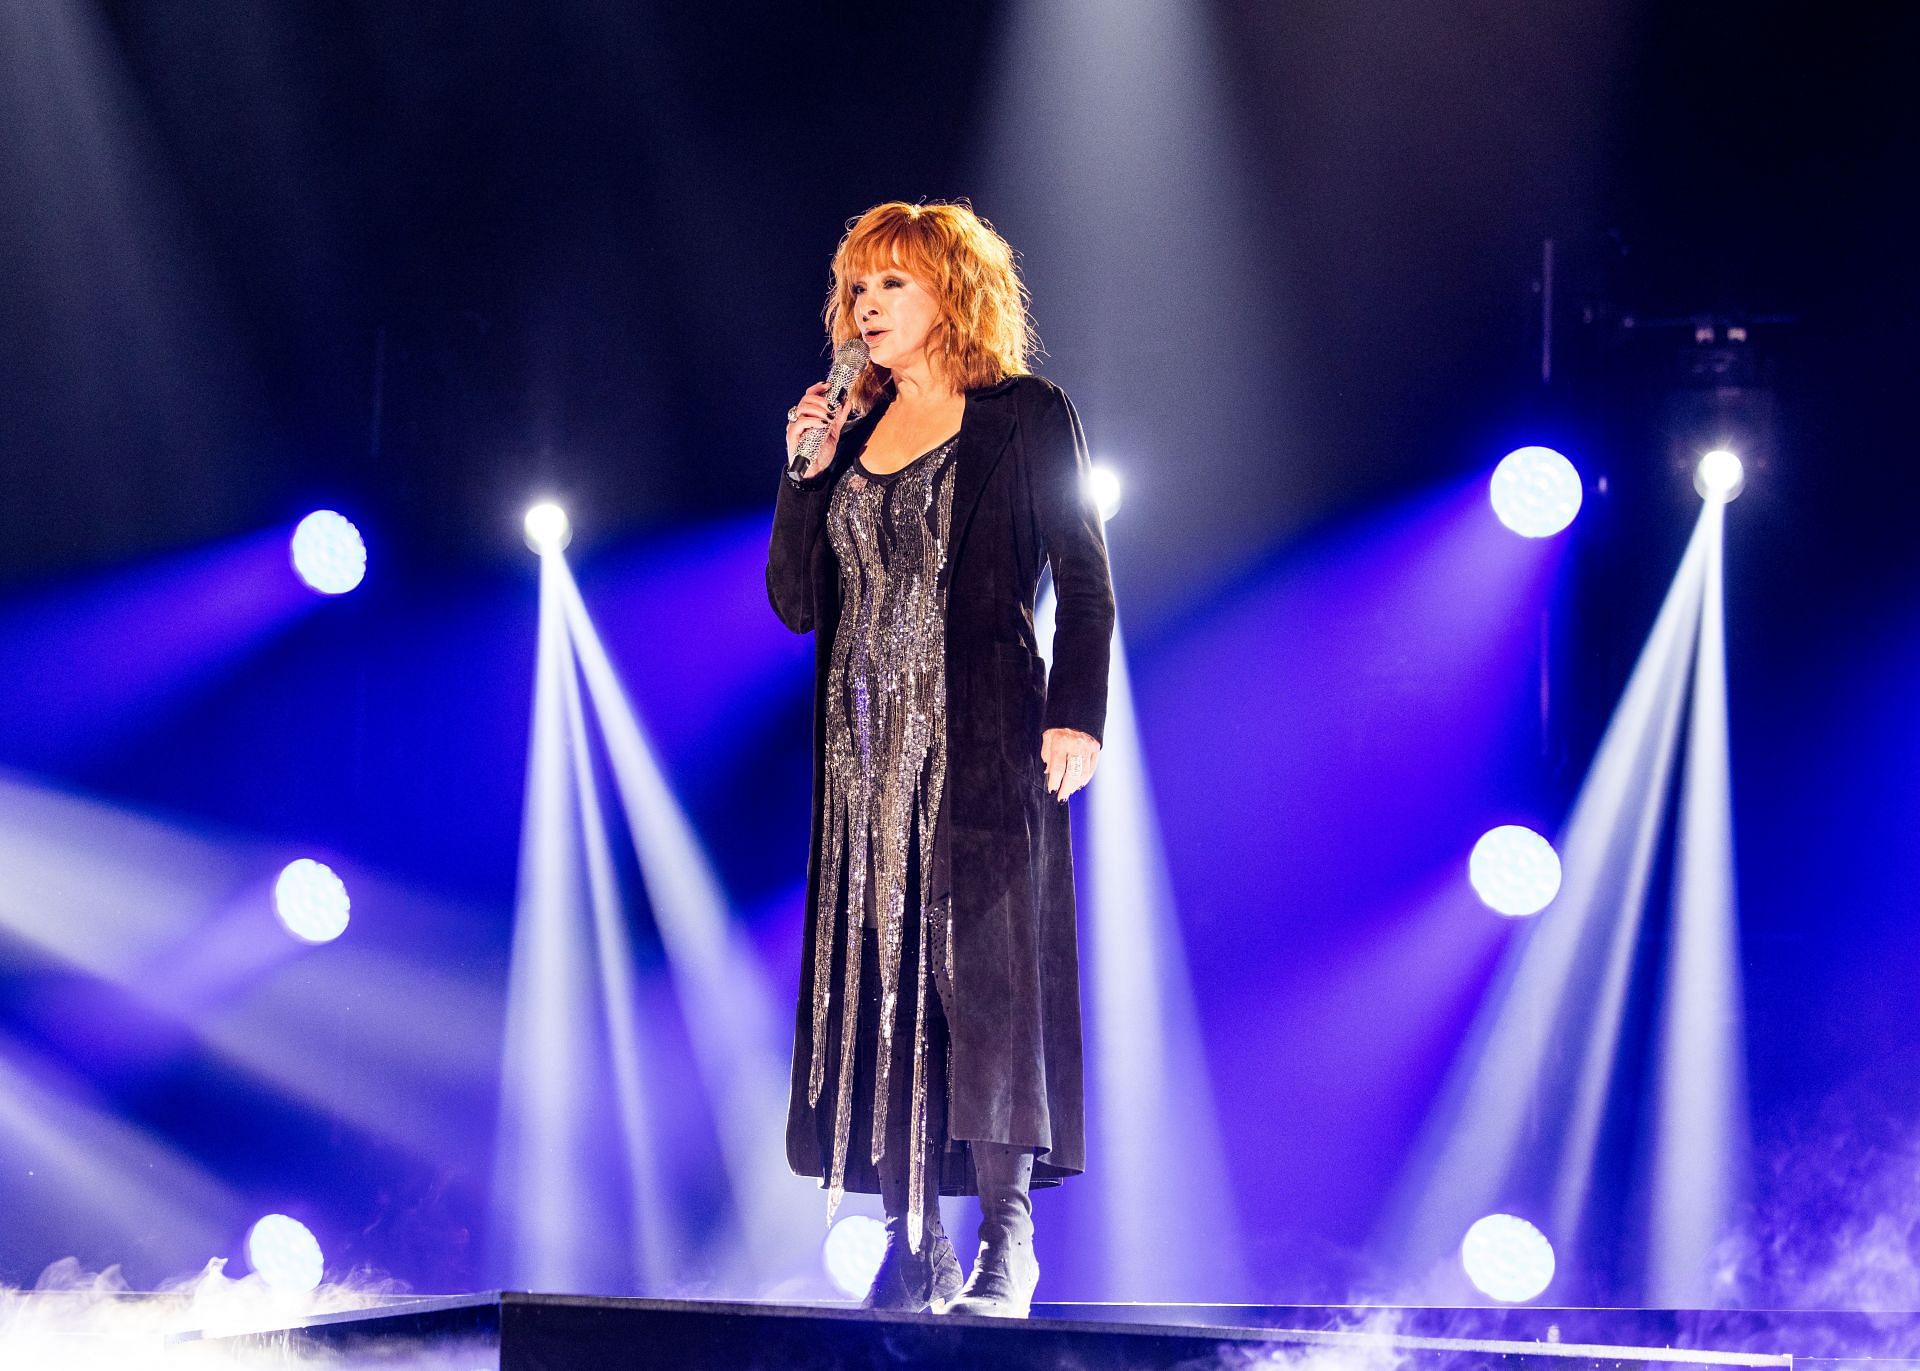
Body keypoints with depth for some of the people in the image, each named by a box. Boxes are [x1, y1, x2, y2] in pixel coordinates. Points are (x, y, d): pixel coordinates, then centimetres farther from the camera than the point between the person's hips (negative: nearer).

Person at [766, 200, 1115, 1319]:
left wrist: (1077, 714, -14)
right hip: (868, 744, 5)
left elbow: (1084, 580, -2)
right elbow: (796, 601, 14)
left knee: (984, 967, -11)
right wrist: (805, 475, 3)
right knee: (877, 980, 0)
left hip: (985, 738, -5)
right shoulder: (850, 432, 18)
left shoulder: (1026, 414, 3)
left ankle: (1007, 1238, -9)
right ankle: (916, 1243, 4)